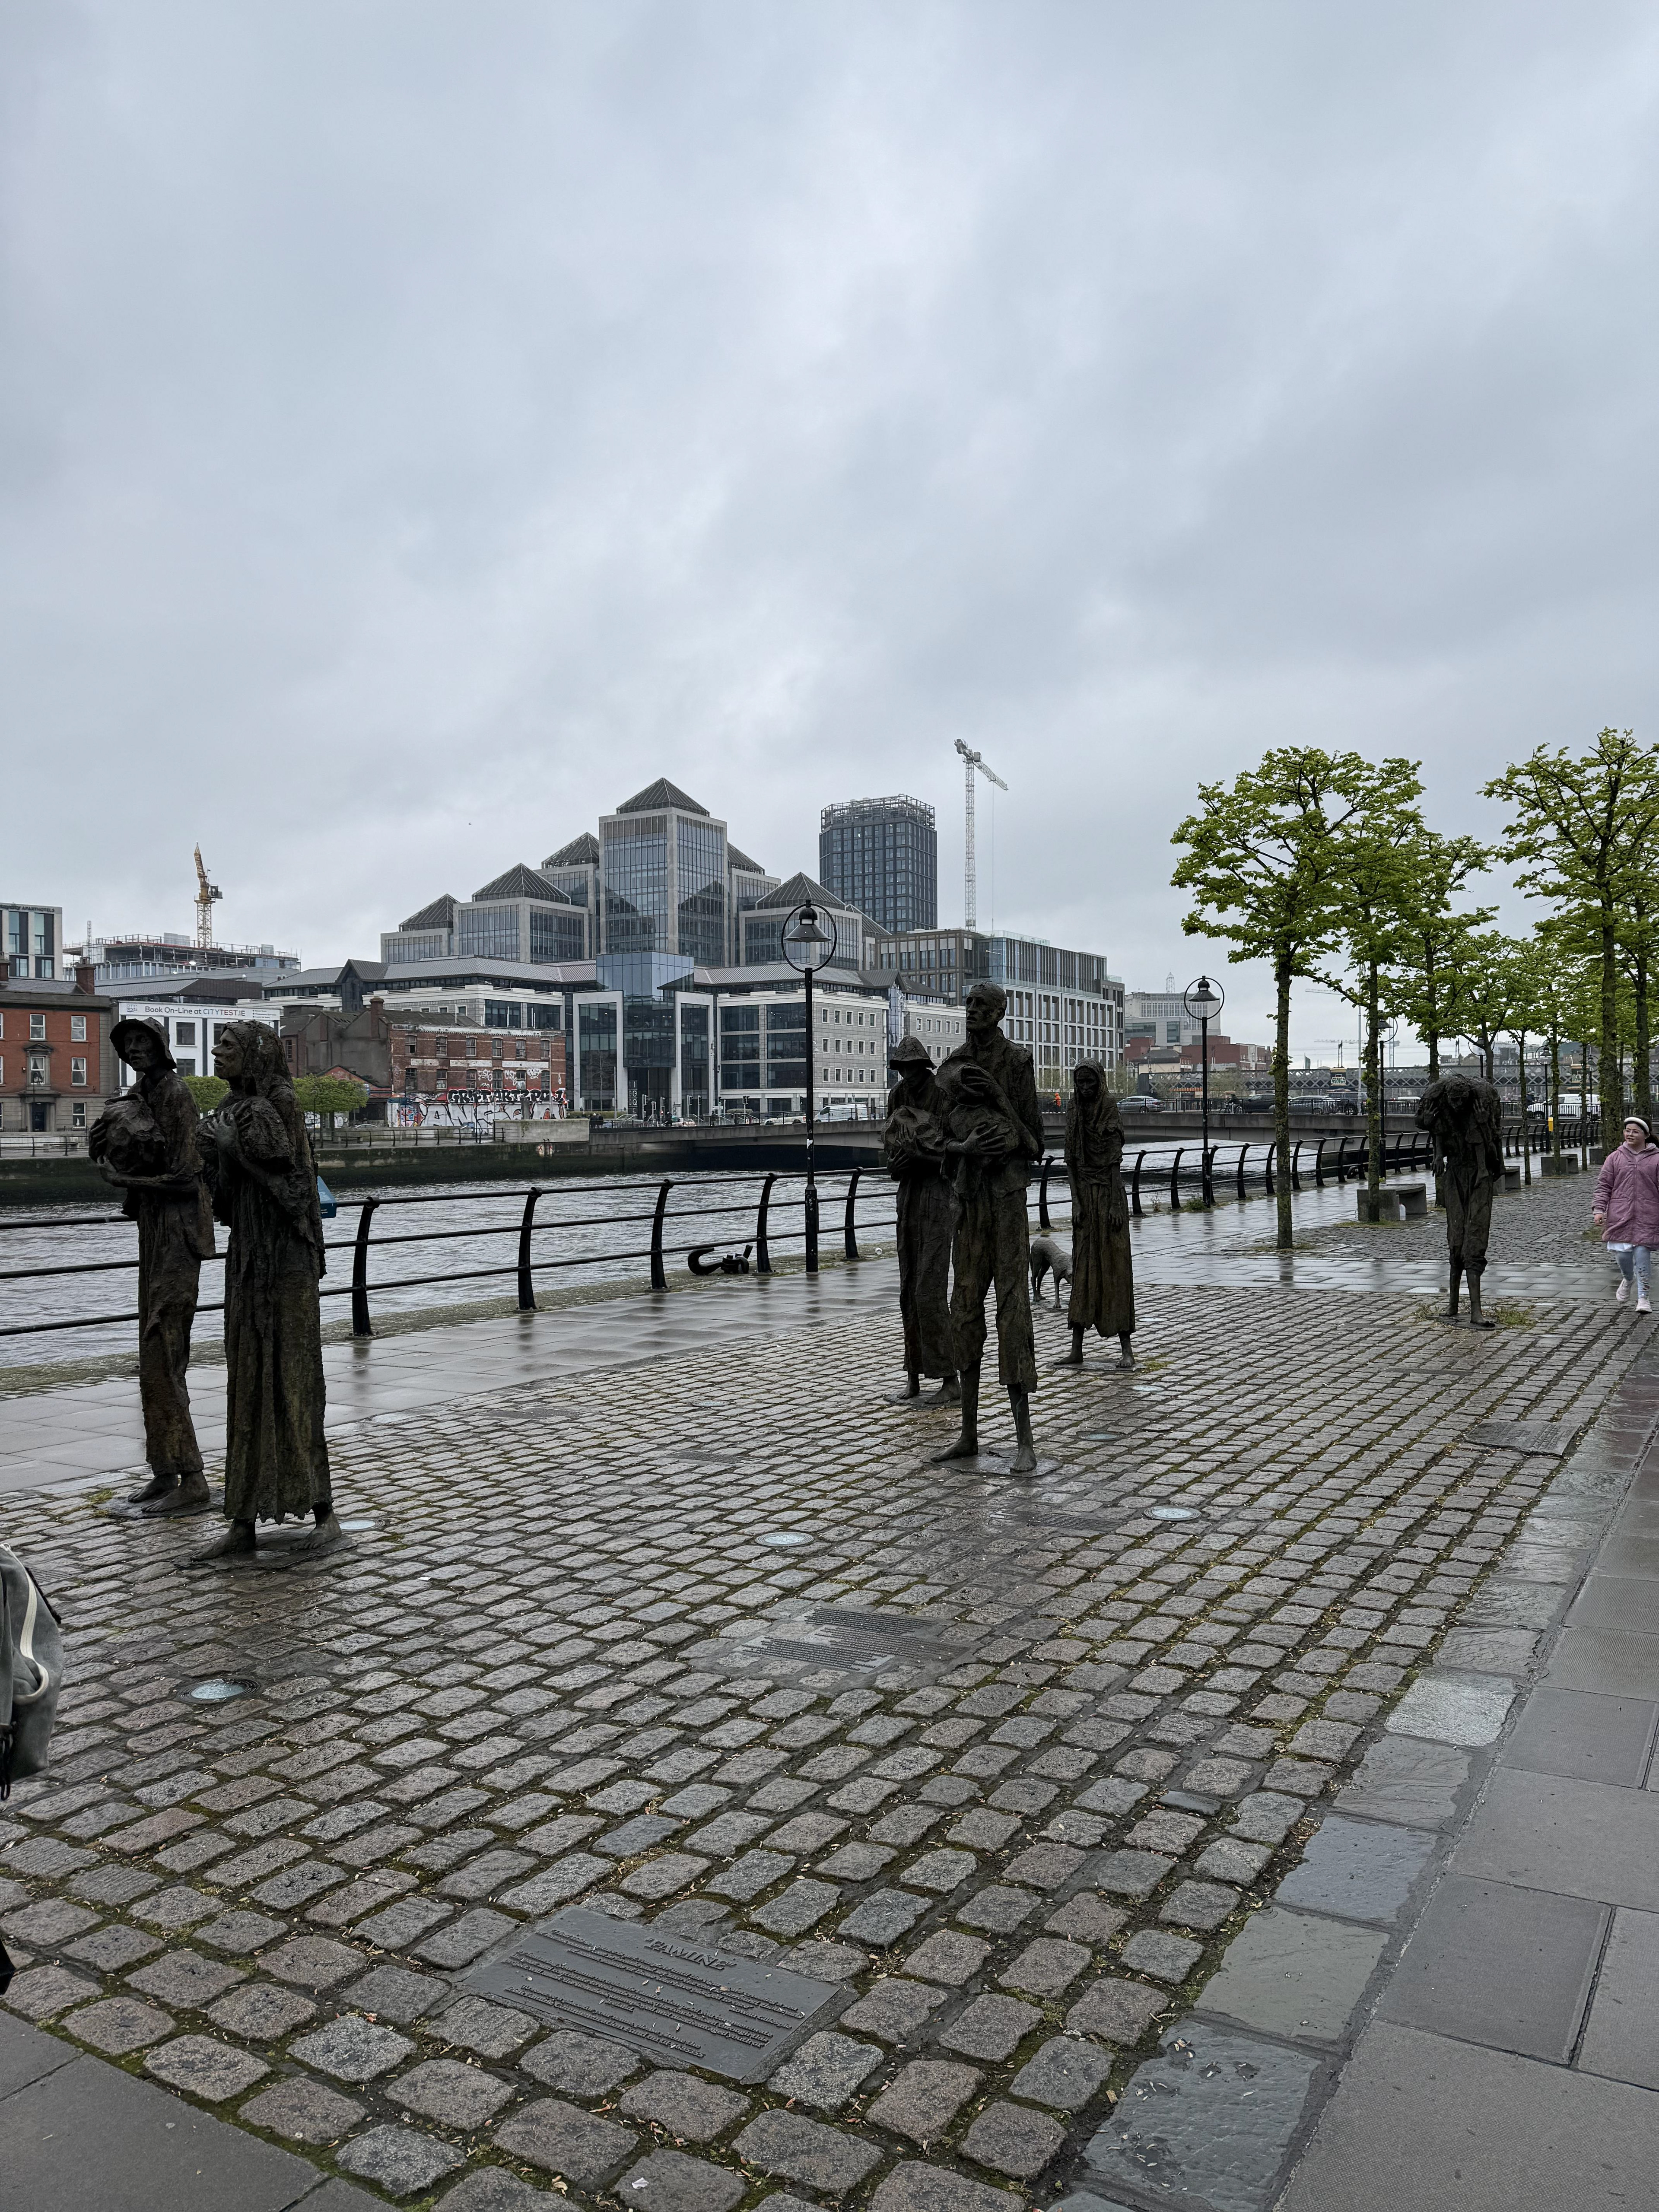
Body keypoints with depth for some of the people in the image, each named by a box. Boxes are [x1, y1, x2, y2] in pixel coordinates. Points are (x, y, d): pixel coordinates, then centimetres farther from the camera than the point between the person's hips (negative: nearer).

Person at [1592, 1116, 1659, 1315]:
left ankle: (1643, 1296, 9)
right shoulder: (1615, 1158, 7)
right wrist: (1599, 1209, -4)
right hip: (1620, 1216, 2)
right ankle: (1627, 1279, 35)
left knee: (1643, 1255, -4)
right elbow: (1603, 1185, 6)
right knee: (1622, 1253, 1)